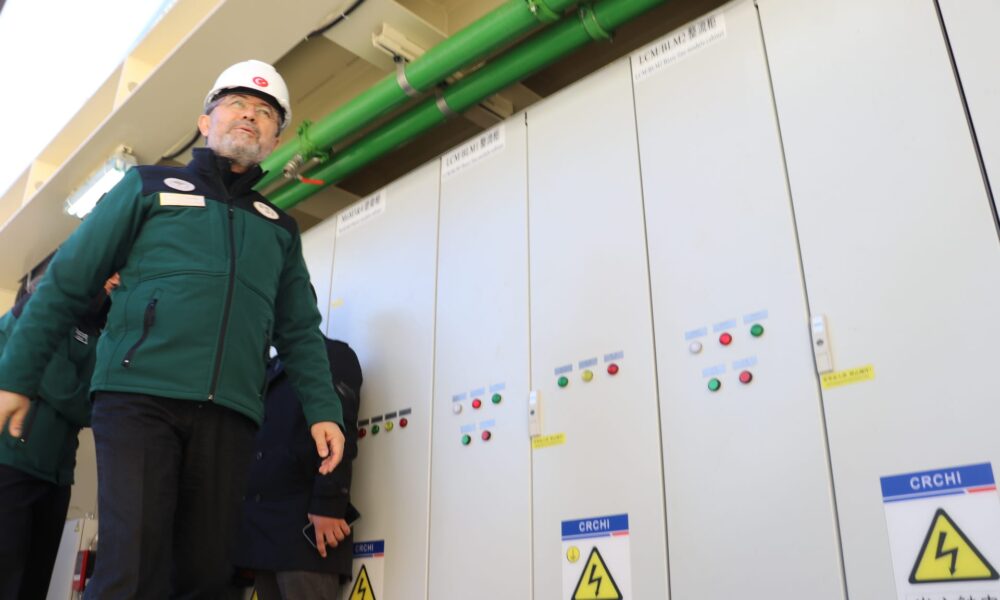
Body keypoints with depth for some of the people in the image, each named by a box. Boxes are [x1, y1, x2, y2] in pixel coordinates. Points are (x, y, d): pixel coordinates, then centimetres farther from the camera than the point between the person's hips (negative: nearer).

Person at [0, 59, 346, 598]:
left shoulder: (279, 229, 20)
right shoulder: (150, 187, 12)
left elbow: (300, 332, 16)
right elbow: (66, 283, 10)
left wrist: (322, 410, 3)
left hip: (229, 416, 3)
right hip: (139, 395, -3)